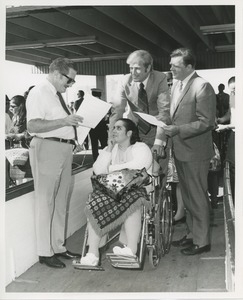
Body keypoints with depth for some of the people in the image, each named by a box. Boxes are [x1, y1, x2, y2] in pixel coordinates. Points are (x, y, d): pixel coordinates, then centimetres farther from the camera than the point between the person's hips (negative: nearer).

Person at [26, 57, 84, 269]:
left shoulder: (58, 95, 18)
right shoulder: (39, 93, -9)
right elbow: (33, 126, -20)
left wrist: (74, 142, 12)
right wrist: (63, 121, -25)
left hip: (65, 150, 9)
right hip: (47, 149, -9)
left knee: (61, 202, 14)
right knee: (46, 202, -1)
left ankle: (58, 246, 25)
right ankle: (45, 252, 9)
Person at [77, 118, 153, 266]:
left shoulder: (141, 148, 4)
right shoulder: (110, 149, 21)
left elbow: (136, 167, -17)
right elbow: (98, 170, 8)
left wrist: (111, 168, -4)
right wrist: (108, 150, 1)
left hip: (138, 189, -4)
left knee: (130, 202, -38)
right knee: (96, 203, -24)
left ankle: (131, 249, -28)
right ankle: (93, 253, -24)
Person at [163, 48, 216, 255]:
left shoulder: (202, 87, -15)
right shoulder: (176, 85, 11)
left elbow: (206, 122, -19)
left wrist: (178, 130, -23)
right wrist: (169, 126, 2)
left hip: (195, 151, -8)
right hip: (180, 150, 8)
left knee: (198, 197, 3)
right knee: (188, 197, 18)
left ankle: (202, 241, 17)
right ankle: (192, 234, 33)